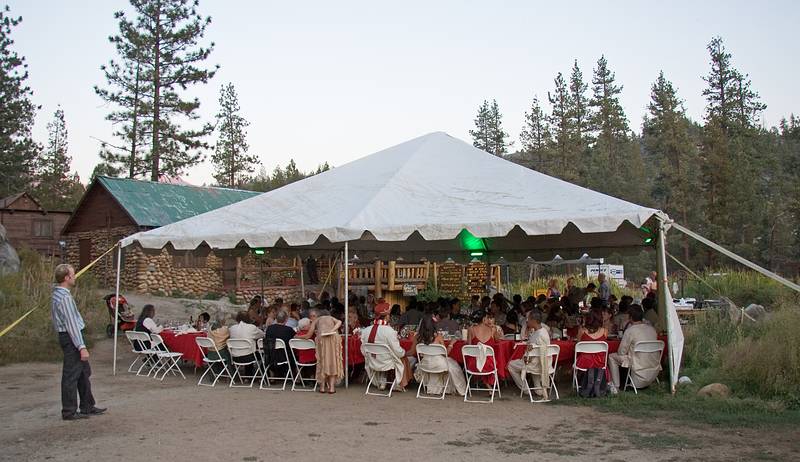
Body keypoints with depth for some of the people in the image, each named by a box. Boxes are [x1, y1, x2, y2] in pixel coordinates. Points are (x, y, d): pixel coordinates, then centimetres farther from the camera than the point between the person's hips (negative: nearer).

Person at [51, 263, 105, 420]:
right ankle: (69, 412, 4)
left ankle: (87, 406, 24)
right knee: (71, 375, -3)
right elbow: (71, 324, -24)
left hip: (70, 338, 11)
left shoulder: (58, 294, 12)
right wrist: (82, 347, -24)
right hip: (71, 338, -11)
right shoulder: (65, 297, -20)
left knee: (84, 373, 16)